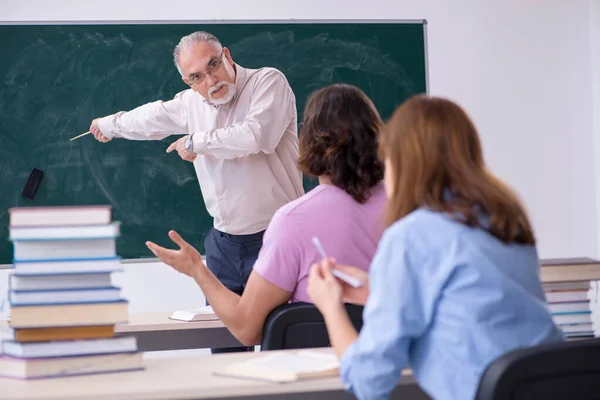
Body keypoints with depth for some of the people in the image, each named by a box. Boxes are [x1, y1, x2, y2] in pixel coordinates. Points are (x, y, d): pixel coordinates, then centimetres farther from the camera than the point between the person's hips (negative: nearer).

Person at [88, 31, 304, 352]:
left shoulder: (268, 82, -8)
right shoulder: (192, 103, 12)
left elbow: (254, 136, -26)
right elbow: (153, 117, 33)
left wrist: (196, 142, -10)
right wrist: (109, 124, 51)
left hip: (275, 238, -6)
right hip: (225, 241, 6)